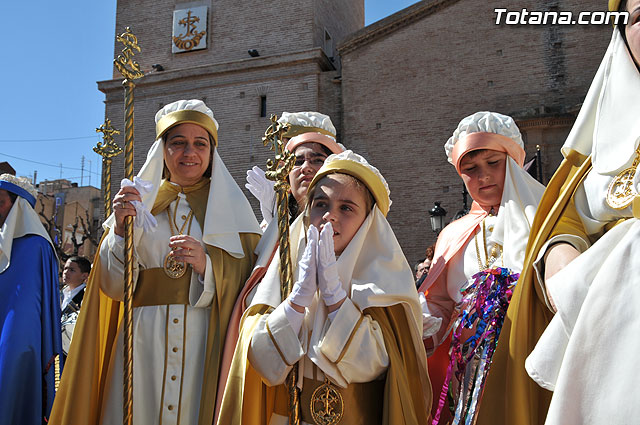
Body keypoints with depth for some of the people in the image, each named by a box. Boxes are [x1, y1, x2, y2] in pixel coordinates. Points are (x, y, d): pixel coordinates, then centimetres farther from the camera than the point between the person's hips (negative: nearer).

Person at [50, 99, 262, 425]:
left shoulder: (230, 206, 5)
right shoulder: (138, 202, 9)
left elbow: (248, 286, -2)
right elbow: (114, 288, 3)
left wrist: (207, 265, -19)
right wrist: (121, 229, -12)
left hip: (205, 347, -1)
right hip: (142, 347, 2)